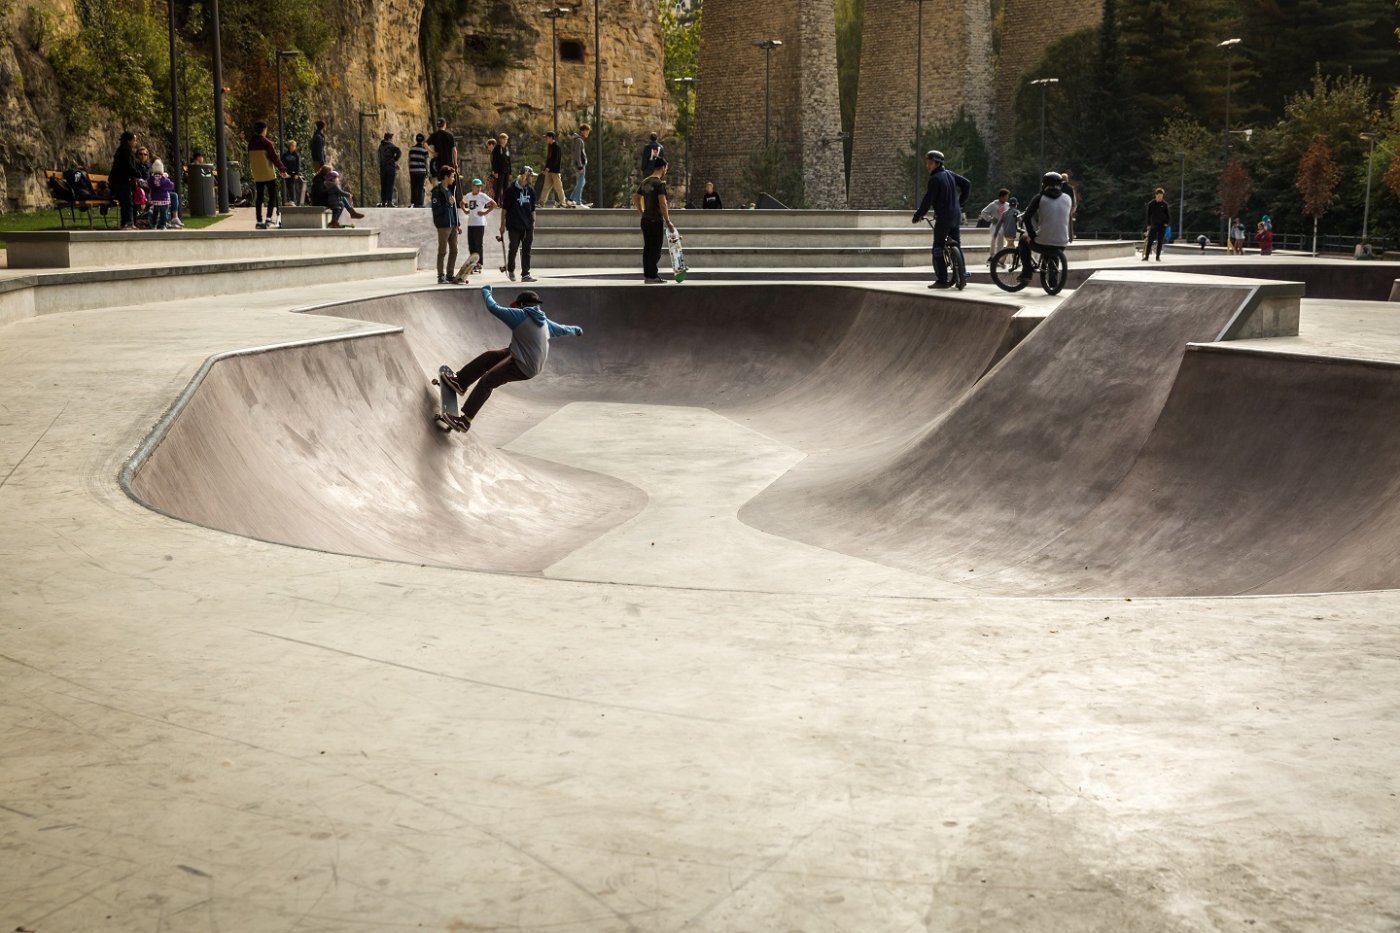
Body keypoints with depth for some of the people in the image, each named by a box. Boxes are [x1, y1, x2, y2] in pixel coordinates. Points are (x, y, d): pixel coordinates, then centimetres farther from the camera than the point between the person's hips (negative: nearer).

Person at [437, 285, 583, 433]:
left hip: (522, 367, -9)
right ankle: (460, 381, 21)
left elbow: (494, 308, -11)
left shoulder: (520, 315, -13)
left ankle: (465, 420, -14)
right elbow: (561, 329, 26)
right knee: (489, 356, 15)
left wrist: (486, 291, 8)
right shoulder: (544, 321, 10)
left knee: (486, 382, -11)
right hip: (533, 364, 9)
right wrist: (575, 330, 48)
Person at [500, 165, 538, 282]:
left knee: (526, 250, 2)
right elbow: (504, 208, -2)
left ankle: (525, 274, 4)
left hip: (527, 226, 4)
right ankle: (510, 270, 20)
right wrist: (503, 225, -4)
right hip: (514, 225, -4)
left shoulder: (530, 190, 10)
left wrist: (533, 223, 13)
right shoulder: (511, 189, -4)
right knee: (514, 248, -2)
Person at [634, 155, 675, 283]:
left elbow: (635, 198, 17)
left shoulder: (644, 182, 12)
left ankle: (647, 274, 17)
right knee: (655, 249, -4)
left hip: (645, 219, 8)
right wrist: (668, 222, -14)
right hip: (656, 220, -8)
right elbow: (662, 204, -19)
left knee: (647, 247, 13)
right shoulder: (660, 183, -14)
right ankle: (652, 276, -4)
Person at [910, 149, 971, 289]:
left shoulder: (935, 179, -15)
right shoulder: (950, 174, 10)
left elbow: (928, 200, -16)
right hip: (956, 216, 8)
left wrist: (918, 215, -5)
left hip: (943, 217, -8)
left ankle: (942, 280, -7)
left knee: (938, 249, -3)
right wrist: (960, 202, 21)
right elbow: (967, 184, 17)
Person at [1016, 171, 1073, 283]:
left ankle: (1026, 273, 19)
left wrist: (1031, 236, -3)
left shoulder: (1040, 198, -5)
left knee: (1024, 241, 28)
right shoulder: (1067, 198, 6)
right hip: (1062, 244, 4)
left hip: (1042, 244, -4)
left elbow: (1027, 217, -12)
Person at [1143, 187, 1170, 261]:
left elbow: (1168, 214, 6)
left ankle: (1158, 257, 8)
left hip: (1162, 225, 0)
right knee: (1150, 241, -5)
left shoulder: (1164, 204, 0)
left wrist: (1167, 223, -6)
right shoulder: (1151, 204, 0)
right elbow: (1148, 215, 4)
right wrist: (1148, 225, -1)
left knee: (1160, 242, 3)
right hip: (1153, 225, 0)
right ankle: (1146, 256, -4)